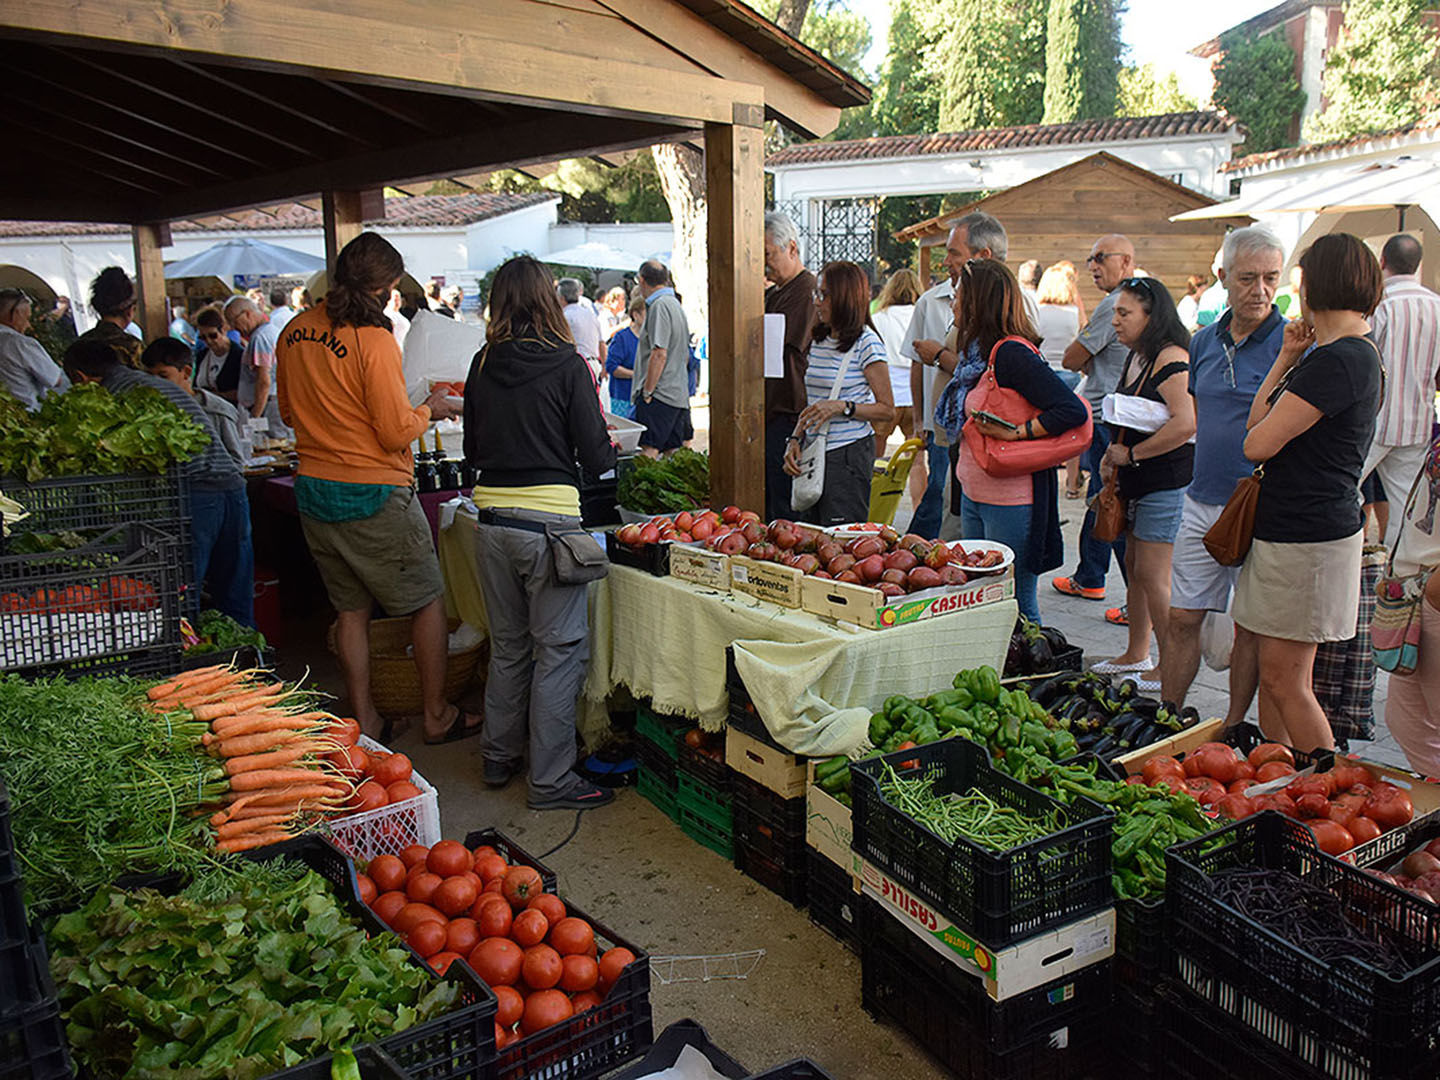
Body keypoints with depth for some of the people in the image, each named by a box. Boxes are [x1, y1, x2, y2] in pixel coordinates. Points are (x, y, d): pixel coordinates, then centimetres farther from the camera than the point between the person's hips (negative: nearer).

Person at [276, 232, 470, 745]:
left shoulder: (294, 332, 5)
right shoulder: (374, 341, -18)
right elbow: (398, 433, -17)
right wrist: (430, 408, 1)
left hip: (313, 490, 7)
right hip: (373, 494, -7)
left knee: (350, 608, 16)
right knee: (427, 601, 9)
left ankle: (364, 721, 23)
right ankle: (437, 716, 18)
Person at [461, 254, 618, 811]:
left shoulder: (484, 364, 4)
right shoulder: (566, 365, -9)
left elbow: (472, 448, 12)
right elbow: (597, 457, -8)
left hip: (491, 516, 6)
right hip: (547, 517, -5)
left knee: (507, 643, 19)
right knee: (559, 648, 3)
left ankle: (500, 758, 32)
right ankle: (550, 780, 8)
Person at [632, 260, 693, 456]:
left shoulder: (659, 306, -11)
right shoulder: (676, 304, 18)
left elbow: (659, 354, -20)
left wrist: (647, 392, -15)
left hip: (660, 395, -9)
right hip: (679, 394, 10)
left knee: (648, 451, -12)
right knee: (674, 453, 10)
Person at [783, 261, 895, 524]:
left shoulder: (866, 343, -8)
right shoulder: (818, 342, 14)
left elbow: (887, 411, -8)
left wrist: (842, 407, -20)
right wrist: (795, 439, 5)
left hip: (849, 453, -7)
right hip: (815, 453, 7)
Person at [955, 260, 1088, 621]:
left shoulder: (1011, 353, -17)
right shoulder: (980, 350, 12)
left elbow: (1073, 412, -24)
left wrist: (1015, 433, -21)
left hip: (1010, 502, -10)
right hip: (974, 496, 10)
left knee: (1016, 606, 0)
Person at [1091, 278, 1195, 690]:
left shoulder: (1171, 358, -17)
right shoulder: (1135, 357, 13)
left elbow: (1185, 424, -27)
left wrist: (1131, 455, -17)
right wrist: (1113, 453, 11)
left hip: (1166, 481, -10)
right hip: (1137, 482, 10)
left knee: (1152, 575, -5)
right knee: (1134, 567, 15)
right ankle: (1136, 655, 28)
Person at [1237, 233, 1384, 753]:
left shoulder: (1338, 360, -19)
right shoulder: (1352, 352, 14)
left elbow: (1258, 443, -18)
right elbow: (1256, 421, 12)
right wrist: (1287, 359, 6)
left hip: (1308, 538, -10)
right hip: (1287, 528, 10)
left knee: (1284, 678, -2)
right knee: (1273, 671, 15)